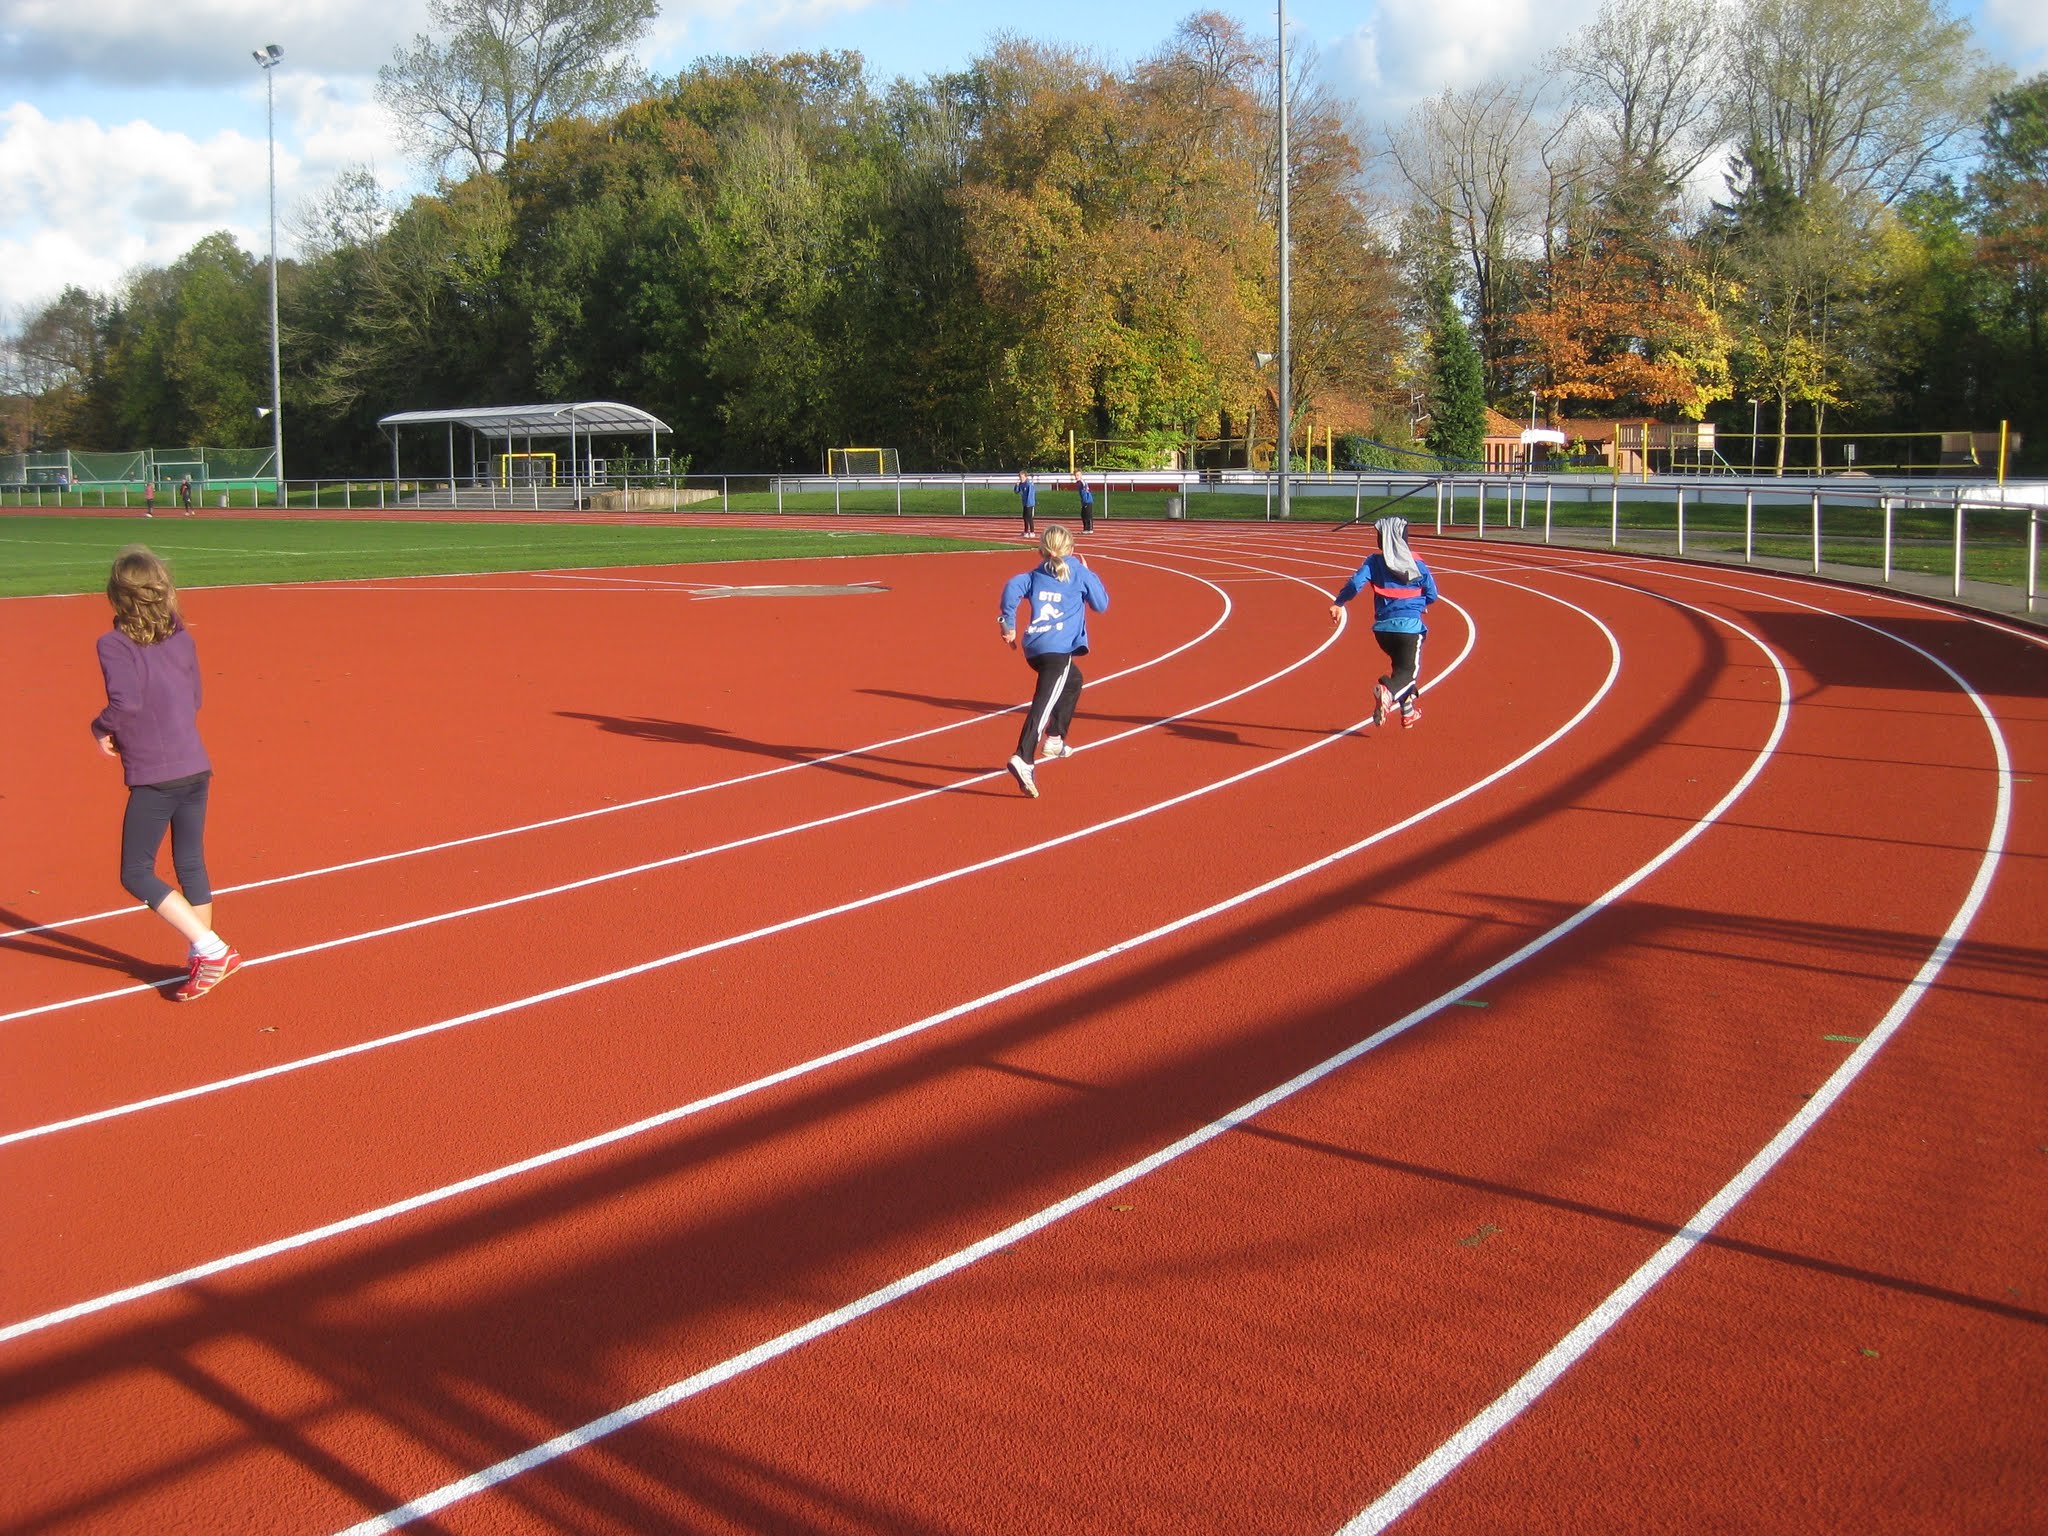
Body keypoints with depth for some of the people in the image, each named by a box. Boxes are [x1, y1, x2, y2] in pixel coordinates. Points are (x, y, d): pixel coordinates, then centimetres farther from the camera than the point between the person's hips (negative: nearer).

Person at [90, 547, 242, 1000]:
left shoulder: (114, 644, -11)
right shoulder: (181, 637, 7)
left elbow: (126, 702, -23)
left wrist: (100, 728, -3)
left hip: (154, 778, -6)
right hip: (196, 767, 6)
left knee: (136, 875, 3)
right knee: (191, 865, 17)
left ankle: (212, 950, -6)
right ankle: (203, 961, 24)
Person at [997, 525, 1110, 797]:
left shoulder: (1034, 575, 17)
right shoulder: (1079, 573, 9)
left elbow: (1012, 586, -2)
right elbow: (1101, 604, 16)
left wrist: (1008, 623, 1)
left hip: (1033, 648, 6)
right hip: (1059, 648, -6)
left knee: (1072, 681, 33)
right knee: (1045, 703, -16)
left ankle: (1055, 739, 34)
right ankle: (1022, 759, -34)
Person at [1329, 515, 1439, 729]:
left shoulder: (1374, 562, 2)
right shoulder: (1417, 565, 3)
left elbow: (1356, 583, -12)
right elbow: (1432, 595, 7)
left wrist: (1338, 603, 0)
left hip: (1382, 627, 3)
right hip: (1410, 625, -3)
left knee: (1401, 667, 25)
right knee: (1408, 671, -4)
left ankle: (1408, 712, 29)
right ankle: (1388, 691, -37)